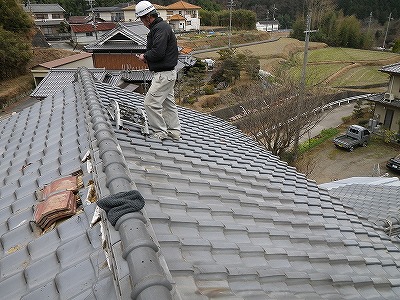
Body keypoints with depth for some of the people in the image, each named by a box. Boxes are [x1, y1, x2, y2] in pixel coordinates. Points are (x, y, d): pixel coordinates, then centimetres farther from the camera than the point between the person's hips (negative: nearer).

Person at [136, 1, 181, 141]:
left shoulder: (161, 28, -18)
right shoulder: (160, 26, 15)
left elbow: (158, 52, -28)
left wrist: (145, 56, -10)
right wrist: (147, 56, 6)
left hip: (164, 74, -11)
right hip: (167, 73, 11)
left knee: (150, 102, -7)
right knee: (168, 102, 15)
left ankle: (161, 132, 3)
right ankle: (174, 132, 24)